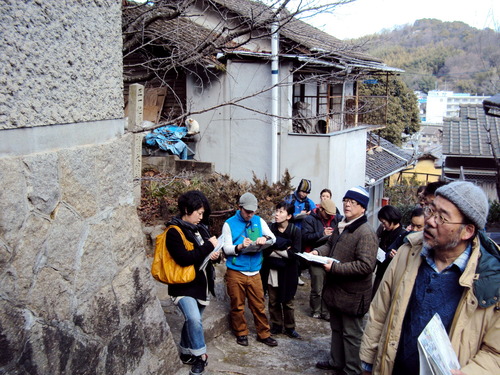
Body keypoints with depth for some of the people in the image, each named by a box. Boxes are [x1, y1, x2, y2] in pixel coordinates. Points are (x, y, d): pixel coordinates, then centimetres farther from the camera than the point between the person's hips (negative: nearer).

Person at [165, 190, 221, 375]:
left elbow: (209, 253, 19)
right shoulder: (174, 232, -15)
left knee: (192, 320, 18)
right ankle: (200, 356, -5)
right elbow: (184, 258, -26)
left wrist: (215, 255, -5)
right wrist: (208, 246, -21)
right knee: (194, 319, -23)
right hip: (184, 286, -7)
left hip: (201, 284, 8)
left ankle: (186, 352, 37)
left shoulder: (200, 229, 9)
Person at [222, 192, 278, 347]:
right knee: (237, 306, 8)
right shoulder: (229, 224, -4)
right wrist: (240, 247, -24)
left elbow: (273, 238, 5)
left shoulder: (259, 221, 6)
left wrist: (265, 238, -18)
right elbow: (226, 248, -6)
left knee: (259, 305, 9)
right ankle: (241, 333, 25)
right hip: (235, 272, -2)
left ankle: (264, 334, 22)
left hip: (254, 272, 2)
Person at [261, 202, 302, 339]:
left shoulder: (295, 231, -9)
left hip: (287, 272, -2)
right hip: (271, 271, 2)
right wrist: (284, 252, -17)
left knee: (287, 302, 10)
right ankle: (276, 325, 28)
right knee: (273, 301, 12)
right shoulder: (270, 228, -5)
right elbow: (266, 250, -9)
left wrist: (275, 251, -14)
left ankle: (289, 328, 25)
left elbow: (294, 253, -15)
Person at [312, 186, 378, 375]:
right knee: (336, 329, 24)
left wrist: (335, 267, -29)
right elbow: (330, 244, 22)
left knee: (351, 334, 7)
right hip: (335, 290, 9)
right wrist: (318, 251, 0)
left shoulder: (366, 233, -23)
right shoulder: (342, 226, 8)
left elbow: (366, 266, -29)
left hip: (352, 295, -9)